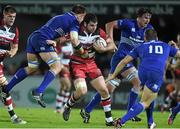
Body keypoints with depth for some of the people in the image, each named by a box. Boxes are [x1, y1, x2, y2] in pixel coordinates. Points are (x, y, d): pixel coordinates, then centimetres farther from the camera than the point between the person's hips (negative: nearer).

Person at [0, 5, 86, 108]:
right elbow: (74, 39, -14)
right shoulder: (74, 21, -1)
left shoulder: (60, 17, 26)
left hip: (33, 37, 9)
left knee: (31, 68, 21)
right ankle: (39, 92, -19)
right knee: (57, 66, -7)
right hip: (42, 40, -9)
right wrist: (82, 52, -2)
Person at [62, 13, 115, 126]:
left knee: (104, 90, -3)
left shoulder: (99, 32, -6)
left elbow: (112, 46, 2)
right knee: (82, 90, -23)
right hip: (77, 65, -5)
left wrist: (103, 49, -16)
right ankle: (68, 107, 9)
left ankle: (109, 119, 9)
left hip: (91, 64, 5)